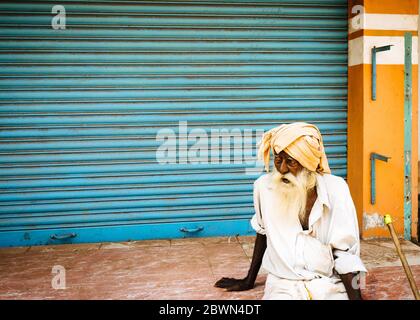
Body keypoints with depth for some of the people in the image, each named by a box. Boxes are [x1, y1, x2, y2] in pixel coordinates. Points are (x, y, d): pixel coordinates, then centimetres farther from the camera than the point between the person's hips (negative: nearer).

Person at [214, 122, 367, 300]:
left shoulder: (335, 189, -10)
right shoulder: (264, 185, -5)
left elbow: (345, 252, -6)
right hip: (283, 285, 0)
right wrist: (249, 281, 20)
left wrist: (355, 297, -16)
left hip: (329, 285, 0)